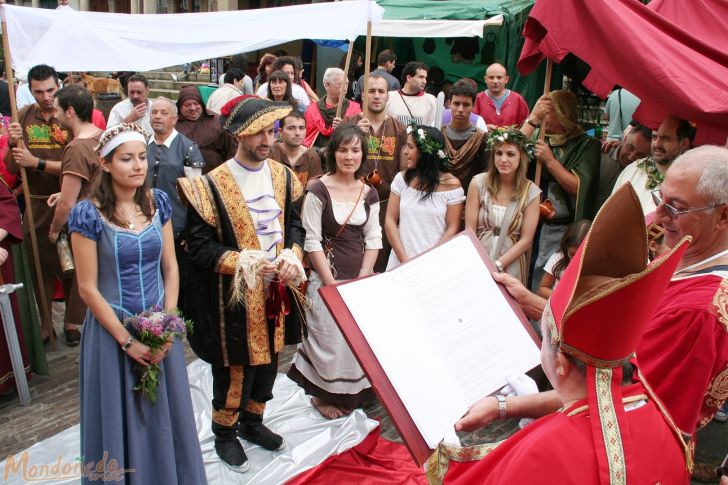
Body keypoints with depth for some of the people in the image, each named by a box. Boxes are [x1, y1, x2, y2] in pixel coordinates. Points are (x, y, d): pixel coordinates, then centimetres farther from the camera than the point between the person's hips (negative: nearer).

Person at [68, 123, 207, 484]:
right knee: (123, 417, 11)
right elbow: (88, 288, -11)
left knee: (166, 413, 15)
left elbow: (170, 268, 2)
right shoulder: (88, 214, -14)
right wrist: (126, 340, -12)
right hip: (112, 328, -3)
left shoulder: (157, 202, -1)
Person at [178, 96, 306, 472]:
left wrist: (292, 254, -10)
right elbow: (200, 245, -14)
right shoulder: (213, 184, -15)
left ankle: (252, 421, 43)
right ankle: (225, 432, 34)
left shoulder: (282, 175, 2)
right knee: (235, 367, 8)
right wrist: (244, 262, -26)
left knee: (268, 359, 19)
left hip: (274, 291, 6)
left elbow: (293, 223, 10)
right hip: (234, 295, -5)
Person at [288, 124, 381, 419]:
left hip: (361, 278, 5)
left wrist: (363, 277, -6)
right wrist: (332, 283, -14)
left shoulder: (369, 193, 4)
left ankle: (354, 392, 34)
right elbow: (312, 242, -12)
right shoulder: (318, 190, -11)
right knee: (330, 338, 3)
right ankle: (323, 395, 27)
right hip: (328, 278, -5)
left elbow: (373, 239, 5)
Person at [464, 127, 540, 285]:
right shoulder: (478, 182, -4)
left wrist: (496, 265, -14)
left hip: (510, 267, 0)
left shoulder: (531, 192, -5)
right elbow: (470, 229, -5)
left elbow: (526, 240, -5)